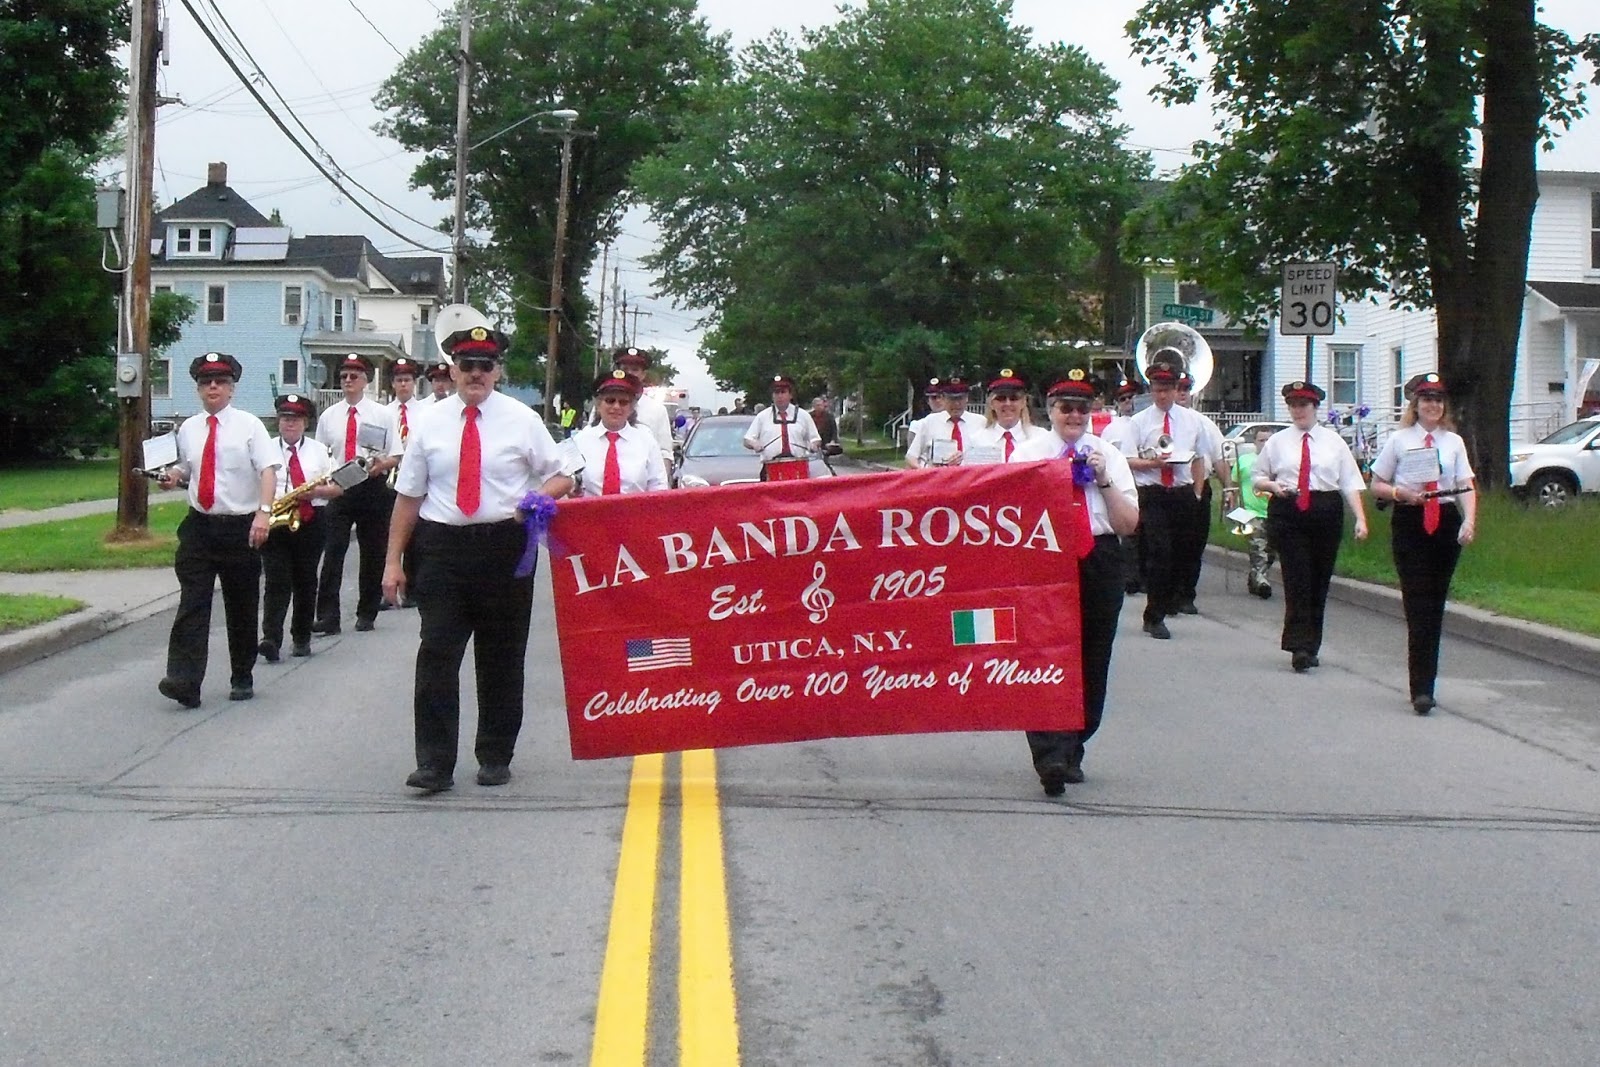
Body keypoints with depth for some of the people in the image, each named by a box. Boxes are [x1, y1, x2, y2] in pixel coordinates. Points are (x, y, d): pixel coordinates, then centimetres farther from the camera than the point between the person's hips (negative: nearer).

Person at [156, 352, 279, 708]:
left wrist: (264, 512, -29)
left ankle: (242, 679, 23)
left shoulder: (248, 425, -4)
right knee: (192, 604, -9)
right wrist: (174, 476, -1)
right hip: (199, 526, 2)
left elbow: (268, 470, -14)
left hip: (241, 528, -2)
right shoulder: (188, 429, 8)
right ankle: (184, 681, -17)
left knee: (242, 607, 9)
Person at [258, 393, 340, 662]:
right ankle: (271, 640, -18)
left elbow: (338, 487, 7)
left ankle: (302, 639, 18)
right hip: (273, 523, -2)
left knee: (306, 582, 8)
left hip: (311, 523, 2)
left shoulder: (319, 450, 11)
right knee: (277, 582, -10)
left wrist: (317, 491, -12)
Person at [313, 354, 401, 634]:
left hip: (373, 488, 0)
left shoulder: (381, 414, 3)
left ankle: (367, 614, 19)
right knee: (332, 553, -8)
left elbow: (395, 457, 1)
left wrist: (380, 465, -19)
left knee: (372, 553, 7)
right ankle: (328, 616, -8)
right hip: (337, 489, 0)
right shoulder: (328, 416, 8)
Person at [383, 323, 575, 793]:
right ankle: (434, 763, -5)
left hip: (505, 547, 0)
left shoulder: (521, 420, 3)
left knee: (502, 658, 8)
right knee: (437, 654, -8)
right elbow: (409, 495, 7)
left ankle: (496, 757, 22)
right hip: (442, 546, 0)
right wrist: (393, 560, 3)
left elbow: (560, 478, 7)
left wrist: (539, 498, -16)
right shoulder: (430, 422, 5)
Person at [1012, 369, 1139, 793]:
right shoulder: (1029, 453, 6)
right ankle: (1051, 756, -20)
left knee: (1091, 664, 7)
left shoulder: (1109, 455, 12)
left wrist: (1104, 480, -5)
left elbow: (1129, 524, 7)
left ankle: (1071, 753, 20)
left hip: (1099, 564, 3)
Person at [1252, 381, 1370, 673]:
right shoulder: (1277, 442, 9)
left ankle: (1310, 647, 16)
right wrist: (1273, 485, -6)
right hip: (1287, 513, -1)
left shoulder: (1333, 441, 9)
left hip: (1326, 513, 1)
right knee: (1297, 579, -11)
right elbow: (1257, 477, 16)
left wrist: (1361, 518, -6)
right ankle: (1300, 647, -14)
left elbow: (1350, 482, 4)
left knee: (1320, 581, 6)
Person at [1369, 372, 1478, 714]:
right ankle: (1421, 688, -11)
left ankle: (1424, 684, 18)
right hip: (1409, 523, -2)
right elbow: (1376, 485, 7)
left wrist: (1469, 520, -15)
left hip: (1446, 522, 2)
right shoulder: (1399, 440, 3)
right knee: (1417, 603, -9)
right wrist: (1401, 493, -12)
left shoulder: (1454, 441, 8)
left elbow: (1466, 486, 2)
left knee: (1435, 604, 7)